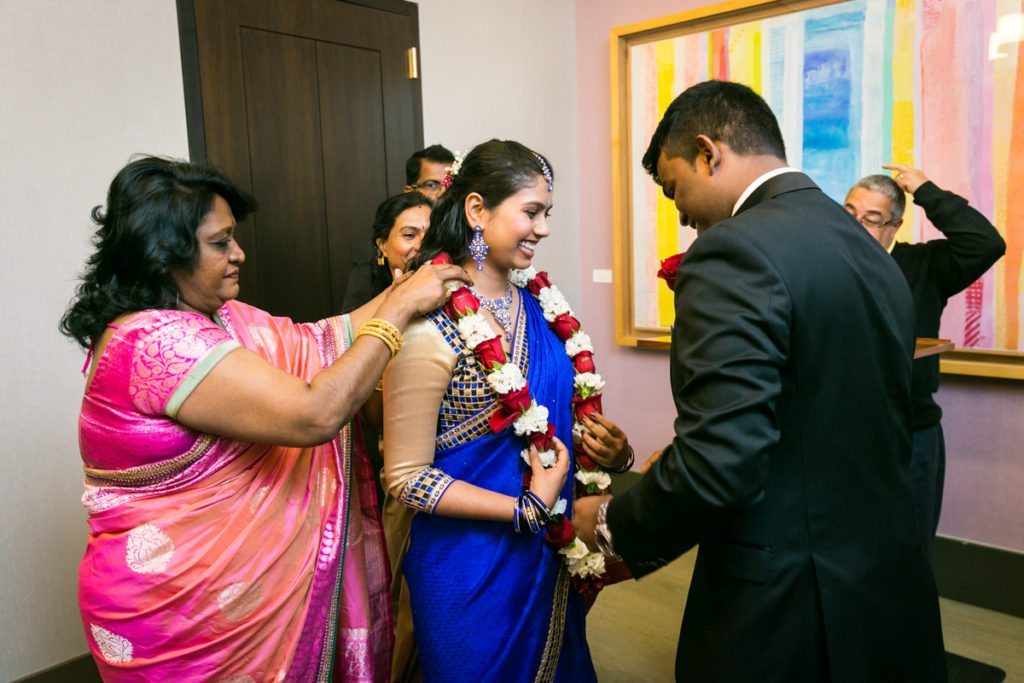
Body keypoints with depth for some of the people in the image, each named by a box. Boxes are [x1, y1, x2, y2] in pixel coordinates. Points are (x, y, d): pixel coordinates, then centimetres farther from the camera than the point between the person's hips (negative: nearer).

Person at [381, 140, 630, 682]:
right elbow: (406, 477, -19)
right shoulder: (432, 327, -22)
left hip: (547, 557, 7)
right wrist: (526, 509, -21)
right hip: (472, 563, -6)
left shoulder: (534, 305, -1)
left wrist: (608, 449, -7)